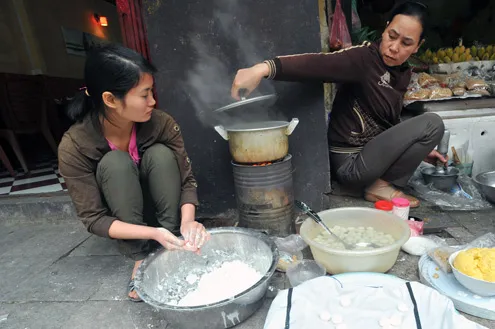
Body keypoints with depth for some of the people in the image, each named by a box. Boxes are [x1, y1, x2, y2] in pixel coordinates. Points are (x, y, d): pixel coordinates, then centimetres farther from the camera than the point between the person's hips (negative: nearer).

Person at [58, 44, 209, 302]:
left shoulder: (161, 124, -21)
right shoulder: (74, 147, -26)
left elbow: (187, 180, -15)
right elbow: (94, 219, -22)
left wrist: (187, 220, -35)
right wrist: (153, 233, -36)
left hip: (165, 213, 1)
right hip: (122, 223, -1)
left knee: (160, 153, -26)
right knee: (115, 162, -29)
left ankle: (172, 247, -16)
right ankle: (141, 259, -18)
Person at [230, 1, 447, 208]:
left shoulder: (404, 74, 7)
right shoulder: (364, 57, -18)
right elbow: (318, 64, -38)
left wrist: (419, 147, 18)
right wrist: (264, 68, -53)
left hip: (372, 152, 9)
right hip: (350, 162, -9)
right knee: (432, 123, -13)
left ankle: (382, 181, 9)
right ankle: (382, 186, -4)